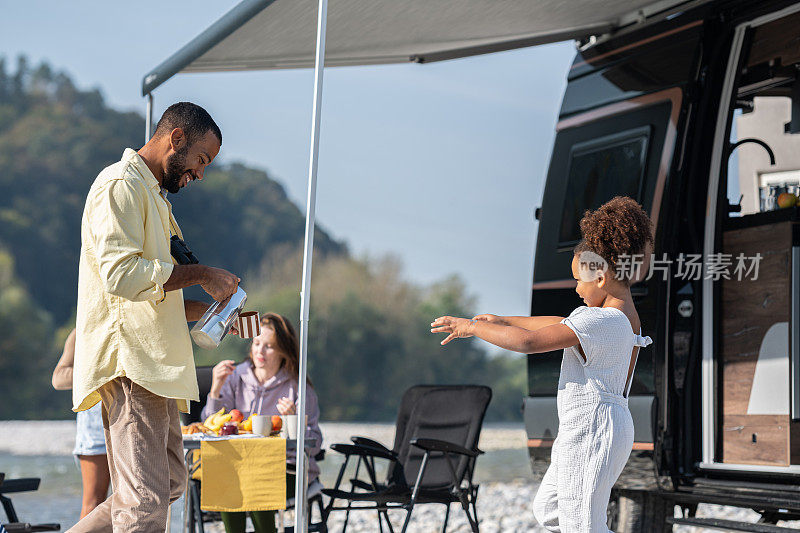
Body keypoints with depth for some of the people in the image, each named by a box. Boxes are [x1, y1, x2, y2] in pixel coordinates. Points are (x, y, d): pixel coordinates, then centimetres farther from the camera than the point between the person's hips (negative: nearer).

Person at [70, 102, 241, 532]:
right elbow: (122, 274, -20)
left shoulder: (152, 194, 27)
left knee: (168, 484, 12)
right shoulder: (121, 184, -6)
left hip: (152, 362, 11)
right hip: (128, 358, -11)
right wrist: (201, 274, -13)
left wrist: (210, 310, 16)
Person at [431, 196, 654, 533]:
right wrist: (504, 321, 32)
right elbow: (563, 325, 26)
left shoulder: (602, 321, -20)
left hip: (590, 429, -11)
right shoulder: (625, 315, 12)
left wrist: (474, 328, -13)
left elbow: (529, 342, -26)